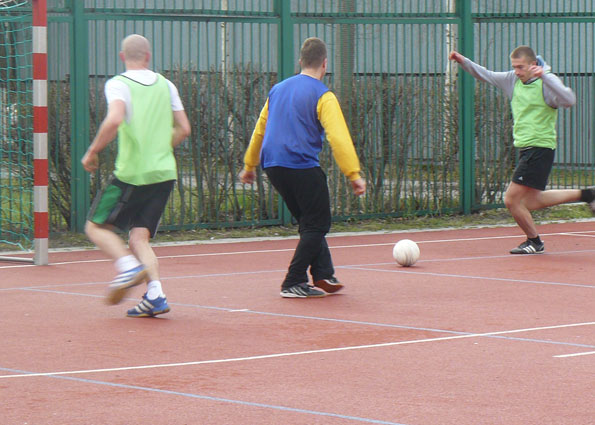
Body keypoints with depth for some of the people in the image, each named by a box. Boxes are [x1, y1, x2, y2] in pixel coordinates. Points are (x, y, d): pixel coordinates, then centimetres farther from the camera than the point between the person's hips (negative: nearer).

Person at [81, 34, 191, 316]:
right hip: (164, 173, 5)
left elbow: (115, 119, -22)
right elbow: (183, 129, 12)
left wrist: (92, 152, -10)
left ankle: (129, 266, -16)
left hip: (131, 173, -5)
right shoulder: (166, 85, 11)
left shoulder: (118, 84, -4)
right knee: (139, 237, 8)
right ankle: (155, 294, -12)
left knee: (96, 226, 9)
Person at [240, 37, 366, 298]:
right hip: (302, 166, -7)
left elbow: (259, 130, 23)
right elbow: (338, 138, -14)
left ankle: (323, 275, 13)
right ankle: (293, 284, -3)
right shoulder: (322, 96, -6)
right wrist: (354, 175, -14)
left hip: (272, 166, 7)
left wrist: (249, 165, 33)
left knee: (309, 222, 19)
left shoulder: (278, 90, 15)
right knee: (317, 225, 1)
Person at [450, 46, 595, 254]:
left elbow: (569, 100, -29)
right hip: (525, 149, 9)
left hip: (540, 149, -9)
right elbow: (486, 76, 15)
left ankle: (534, 241, 12)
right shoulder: (513, 79, 8)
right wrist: (463, 62, -1)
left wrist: (544, 76, -36)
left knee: (512, 200, -9)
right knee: (530, 202, 16)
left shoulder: (547, 82, -13)